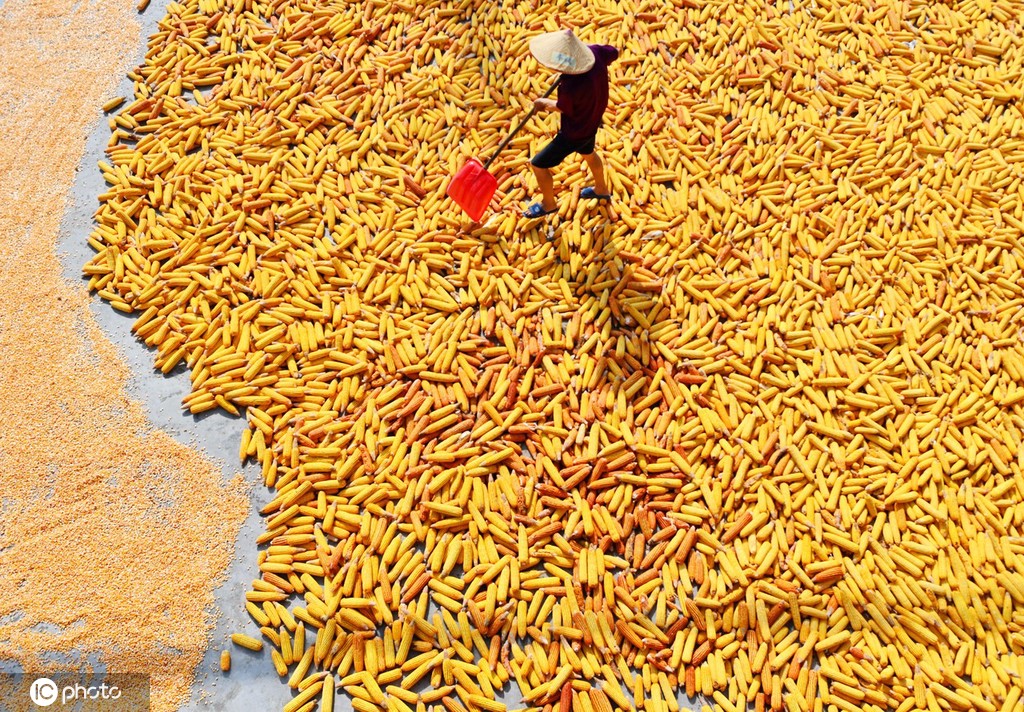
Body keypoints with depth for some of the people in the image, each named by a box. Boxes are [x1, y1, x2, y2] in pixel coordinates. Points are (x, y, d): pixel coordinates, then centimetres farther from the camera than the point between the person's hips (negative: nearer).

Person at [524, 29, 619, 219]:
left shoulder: (570, 87, -43)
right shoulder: (596, 53, -26)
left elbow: (563, 108, -19)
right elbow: (614, 53, -1)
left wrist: (545, 103, 3)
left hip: (574, 135, -7)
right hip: (592, 122, 7)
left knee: (538, 164, 11)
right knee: (588, 153, 36)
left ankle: (548, 204, 36)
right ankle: (601, 189, 61)